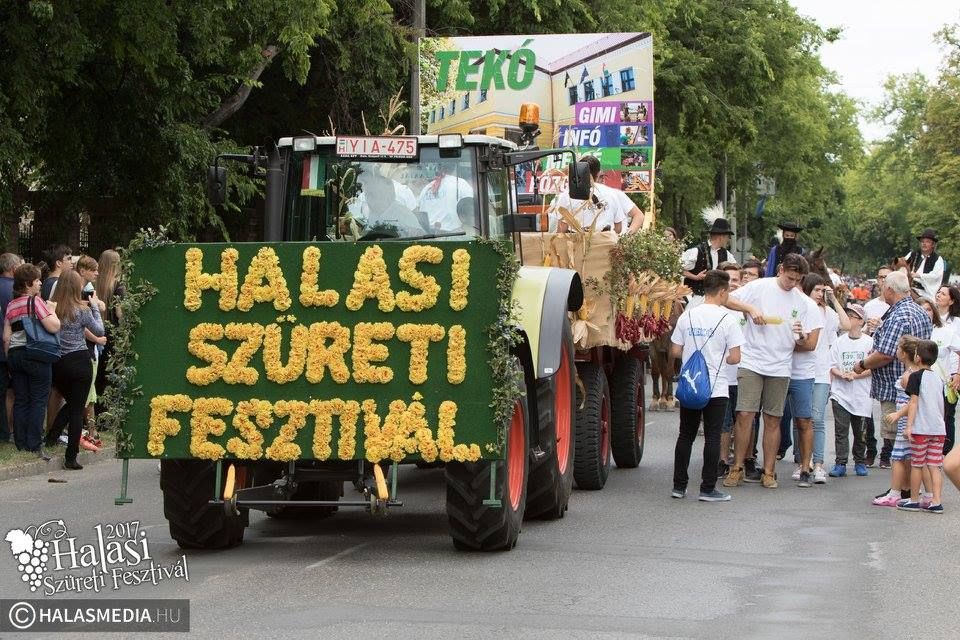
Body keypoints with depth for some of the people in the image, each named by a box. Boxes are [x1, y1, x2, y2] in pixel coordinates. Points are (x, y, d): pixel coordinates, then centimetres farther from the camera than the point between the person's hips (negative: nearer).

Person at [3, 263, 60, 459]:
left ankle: (21, 443, 12)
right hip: (36, 355, -6)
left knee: (20, 400, 10)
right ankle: (35, 445, -3)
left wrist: (10, 359, 18)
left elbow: (6, 337, 10)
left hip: (15, 354, 6)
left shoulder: (11, 305, 10)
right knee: (38, 400, 0)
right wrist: (52, 310, 0)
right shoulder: (35, 301, -9)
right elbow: (54, 327, -18)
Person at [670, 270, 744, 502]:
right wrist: (720, 358, 9)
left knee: (686, 436, 12)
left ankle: (679, 486, 14)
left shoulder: (687, 316, 2)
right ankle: (708, 489, 2)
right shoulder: (727, 319, -10)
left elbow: (675, 351, 3)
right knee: (712, 437, 2)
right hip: (716, 388, -4)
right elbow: (735, 357, -11)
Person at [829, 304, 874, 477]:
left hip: (861, 395, -1)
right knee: (841, 430, -5)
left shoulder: (869, 342, 0)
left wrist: (855, 375, -14)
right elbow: (832, 366, 6)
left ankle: (860, 463, 21)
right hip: (840, 393, 1)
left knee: (860, 431, 7)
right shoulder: (839, 342, 7)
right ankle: (840, 464, -5)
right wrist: (842, 375, -13)